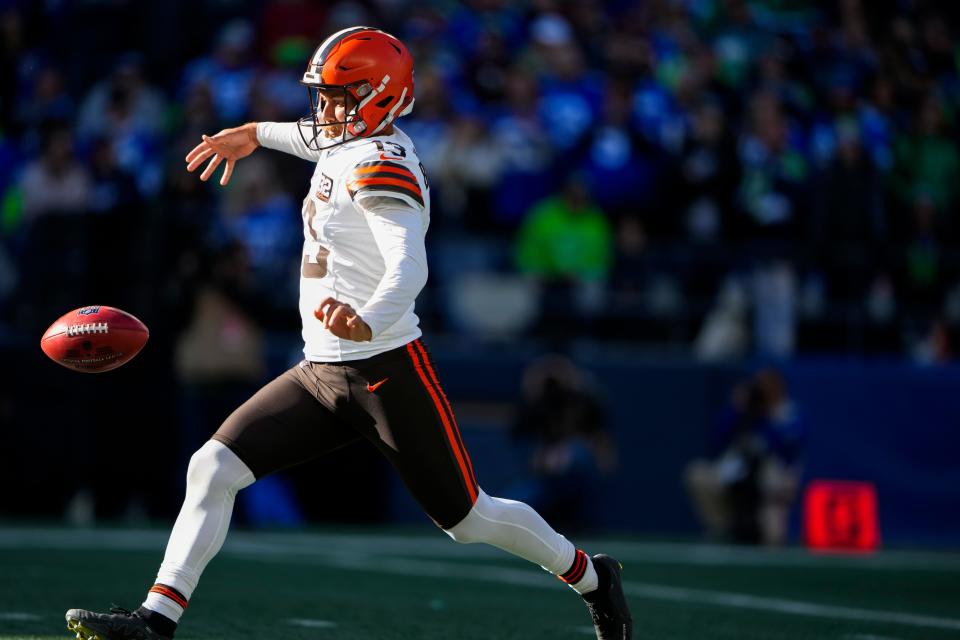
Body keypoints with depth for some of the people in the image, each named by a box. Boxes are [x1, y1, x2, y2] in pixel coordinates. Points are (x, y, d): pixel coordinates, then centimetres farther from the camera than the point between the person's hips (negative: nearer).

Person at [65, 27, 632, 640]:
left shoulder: (381, 164, -18)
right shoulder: (352, 141, 8)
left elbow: (409, 267, -34)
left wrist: (368, 321, -54)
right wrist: (258, 134, 49)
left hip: (387, 371, -9)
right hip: (319, 375, 9)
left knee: (469, 517, 3)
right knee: (212, 468, -5)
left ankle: (590, 576, 26)